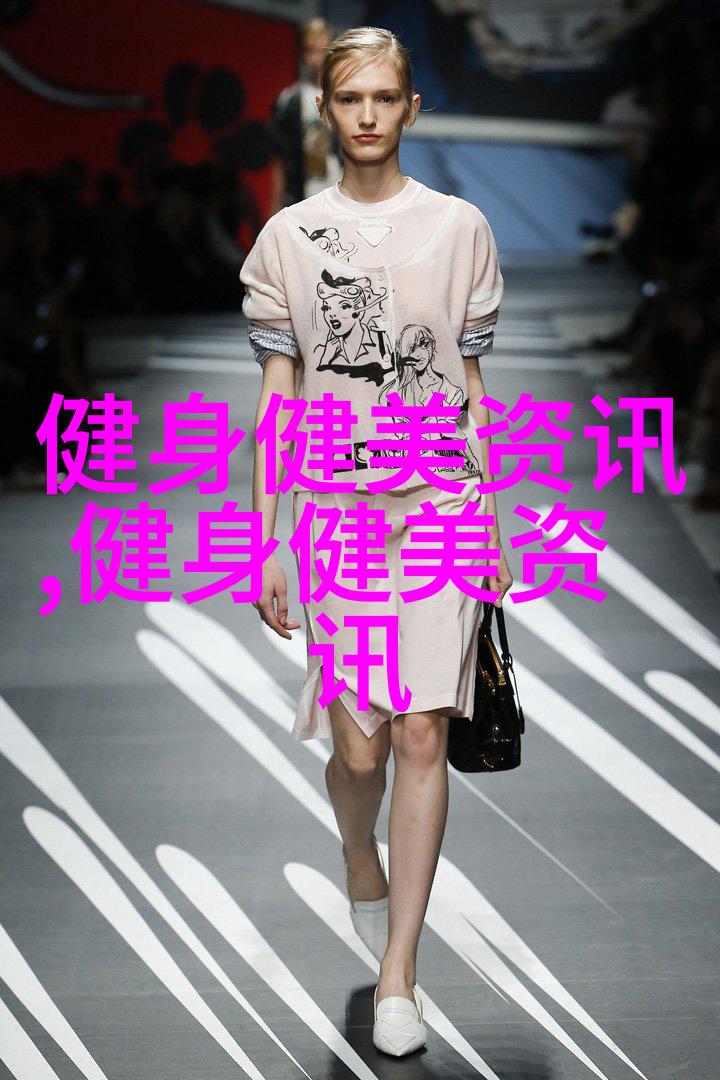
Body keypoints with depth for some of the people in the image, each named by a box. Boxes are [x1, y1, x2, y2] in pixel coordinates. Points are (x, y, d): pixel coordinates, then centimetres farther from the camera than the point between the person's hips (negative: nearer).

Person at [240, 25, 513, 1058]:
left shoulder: (459, 227, 6)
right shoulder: (289, 235, 5)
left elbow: (470, 386, 10)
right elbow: (277, 394, 3)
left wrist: (491, 528, 9)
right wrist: (263, 544, -1)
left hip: (441, 506, 0)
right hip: (335, 509, 0)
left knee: (422, 739, -6)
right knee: (358, 748, 1)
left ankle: (397, 977, 4)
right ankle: (362, 864, 37)